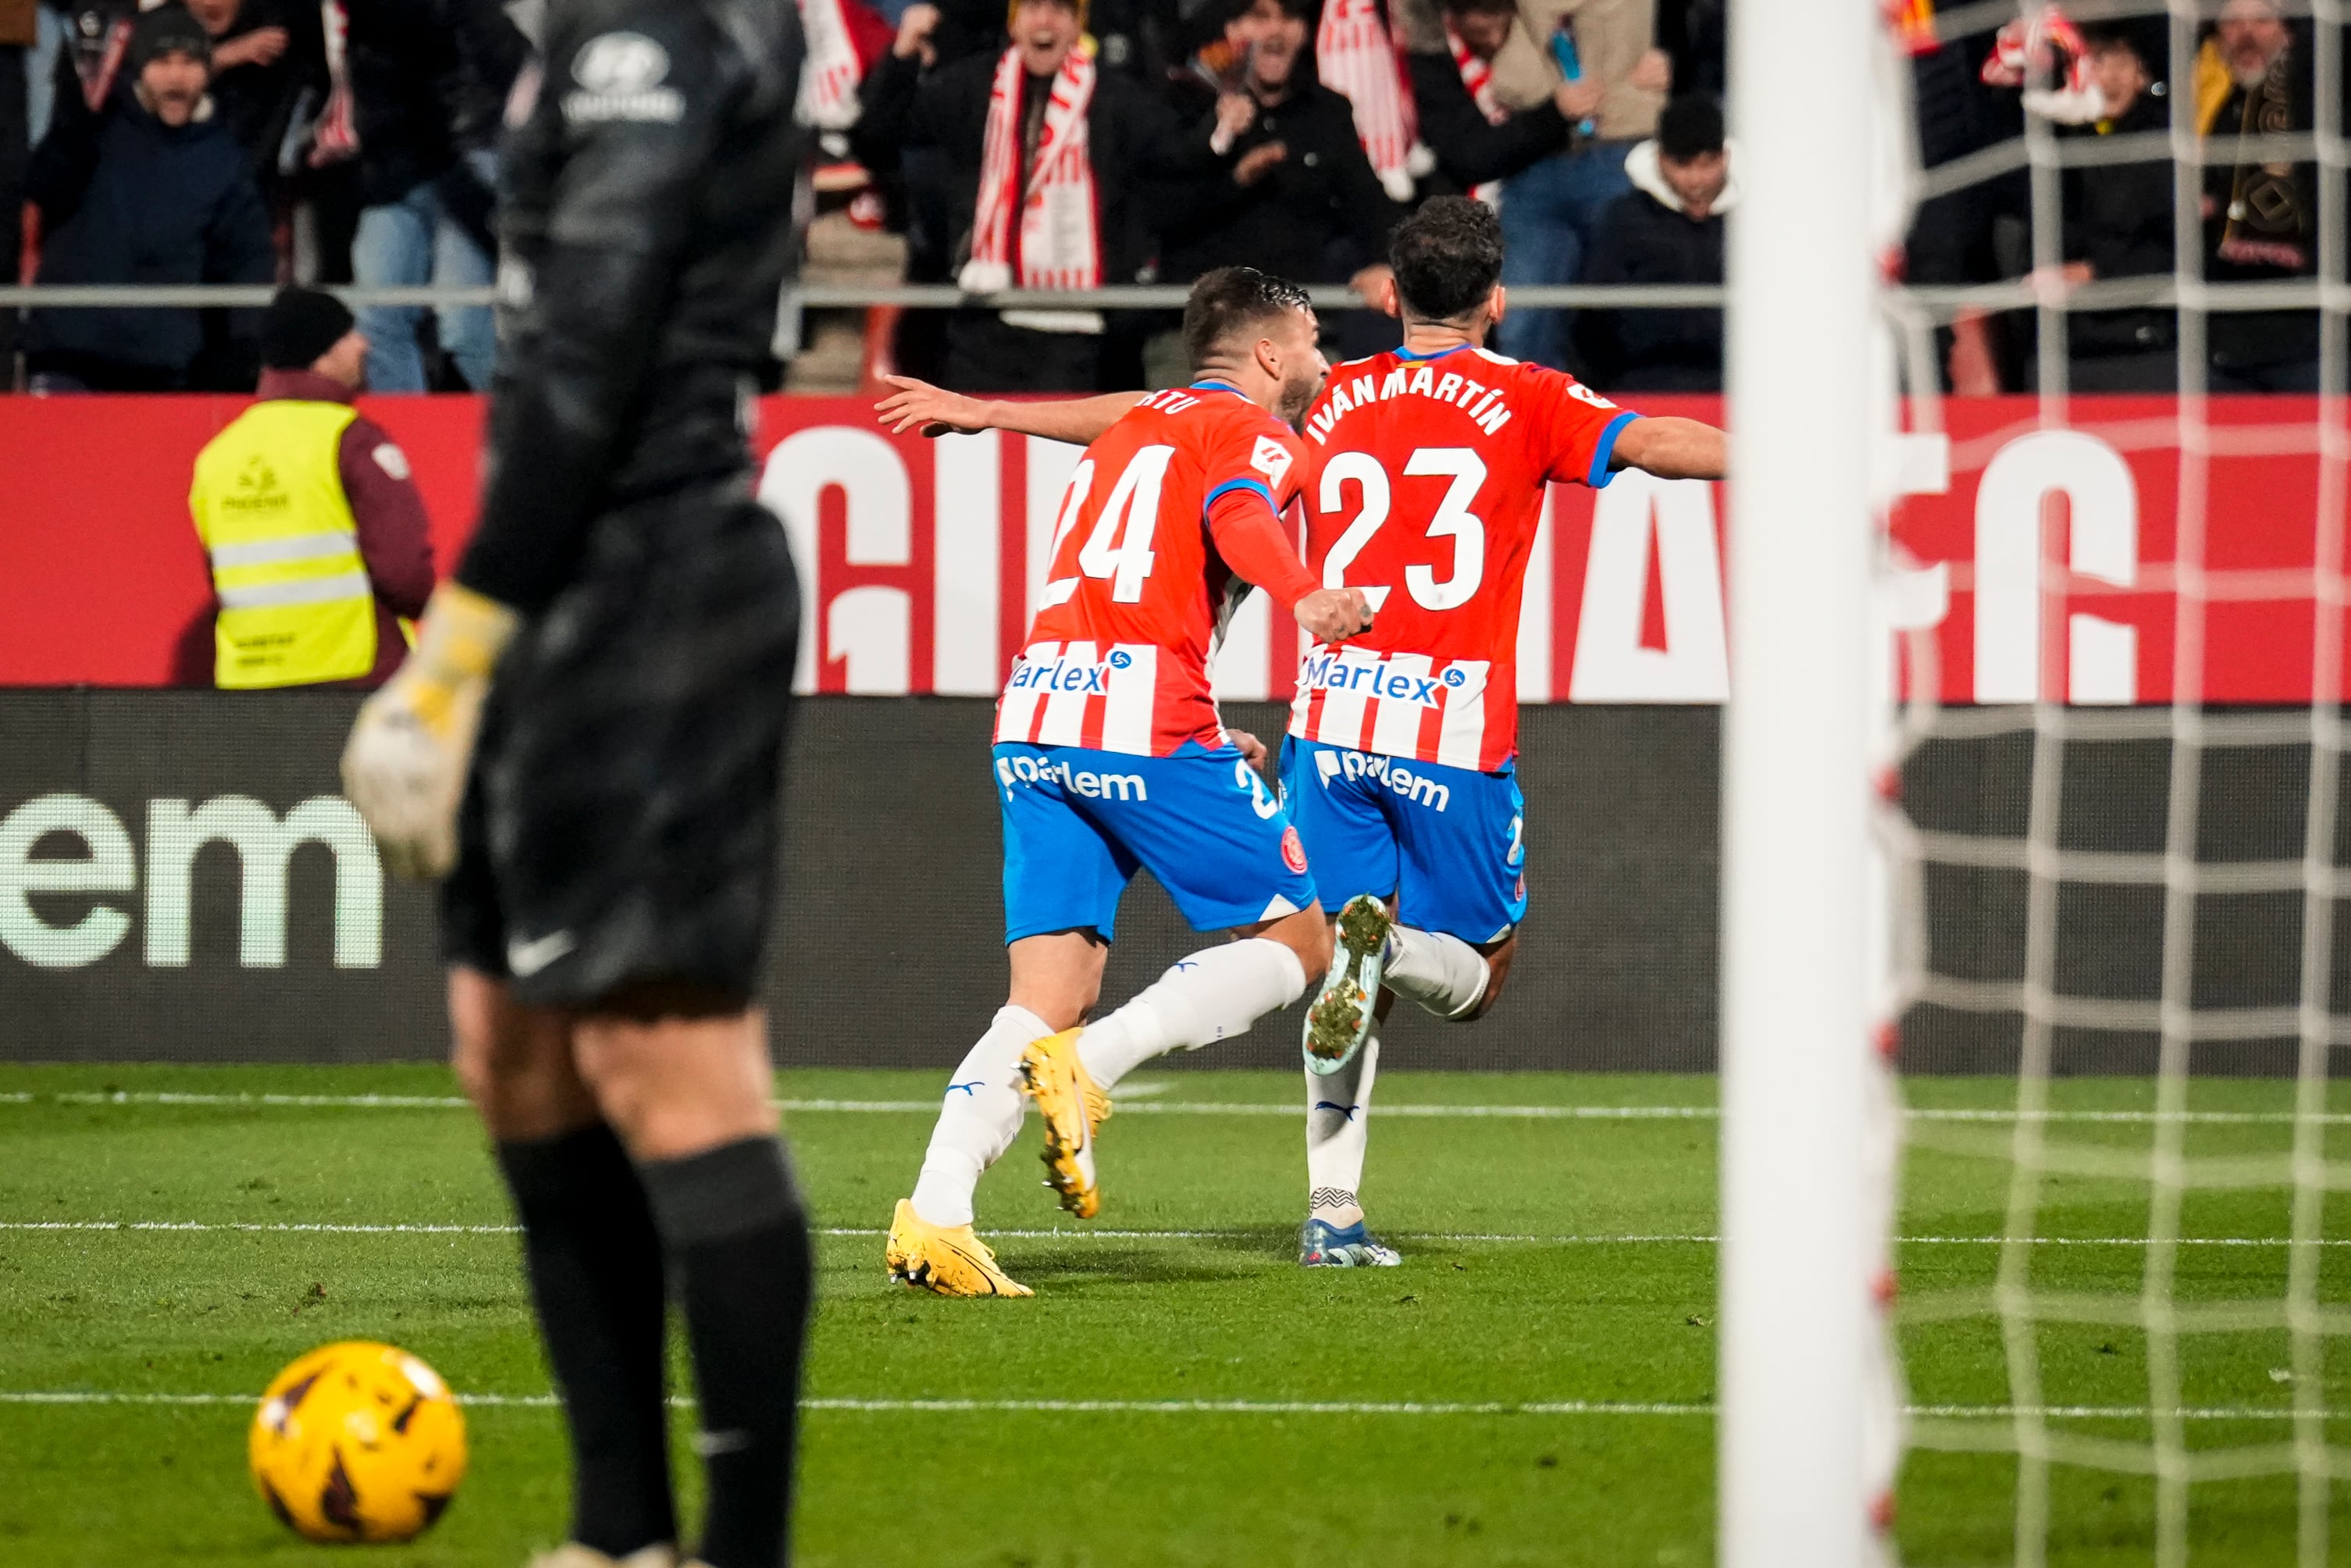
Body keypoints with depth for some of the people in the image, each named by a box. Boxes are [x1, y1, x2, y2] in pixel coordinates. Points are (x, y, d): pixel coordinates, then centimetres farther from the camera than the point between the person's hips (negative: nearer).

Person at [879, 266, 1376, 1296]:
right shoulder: (1254, 431, 4)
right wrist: (1304, 598, -40)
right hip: (1144, 718, -7)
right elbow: (1238, 515, -20)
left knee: (1048, 998, 4)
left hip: (1031, 718, 7)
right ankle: (1087, 1064, -15)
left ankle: (933, 1217, -14)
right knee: (1295, 940, 5)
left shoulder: (1130, 427, 29)